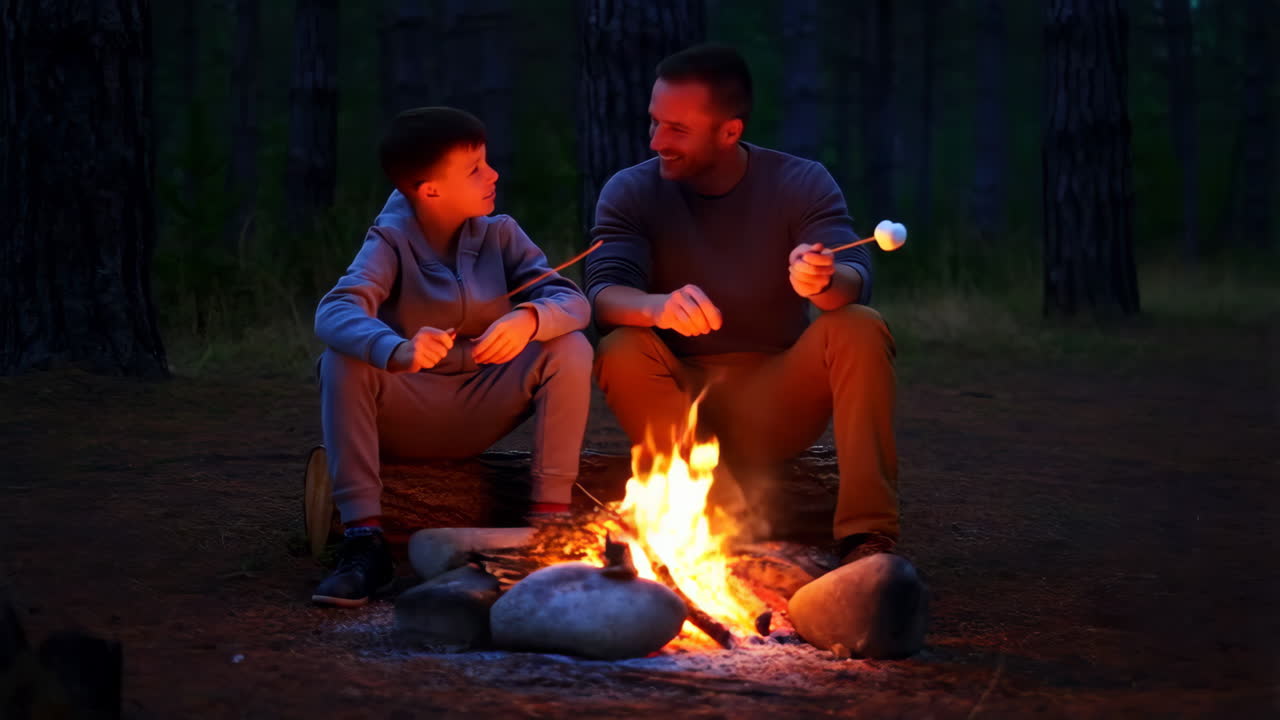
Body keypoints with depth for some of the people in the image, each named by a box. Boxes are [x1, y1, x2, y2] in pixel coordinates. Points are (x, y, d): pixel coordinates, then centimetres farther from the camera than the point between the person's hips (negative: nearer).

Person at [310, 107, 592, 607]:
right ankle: (364, 541, -30)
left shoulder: (499, 235, -2)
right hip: (407, 418, -2)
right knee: (341, 360, -31)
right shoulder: (391, 242, -12)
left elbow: (572, 301, -13)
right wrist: (396, 350, -53)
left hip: (482, 415, 2)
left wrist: (530, 318, -38)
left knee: (570, 349, -20)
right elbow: (334, 312, -31)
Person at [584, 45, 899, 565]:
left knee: (860, 328, -25)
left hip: (775, 400, 0)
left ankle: (867, 535, -29)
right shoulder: (632, 192, -5)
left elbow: (855, 281, -20)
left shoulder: (802, 184, -5)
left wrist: (824, 282, -46)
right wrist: (657, 306, -45)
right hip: (677, 401, 0)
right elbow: (603, 295, -20)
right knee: (621, 352, -30)